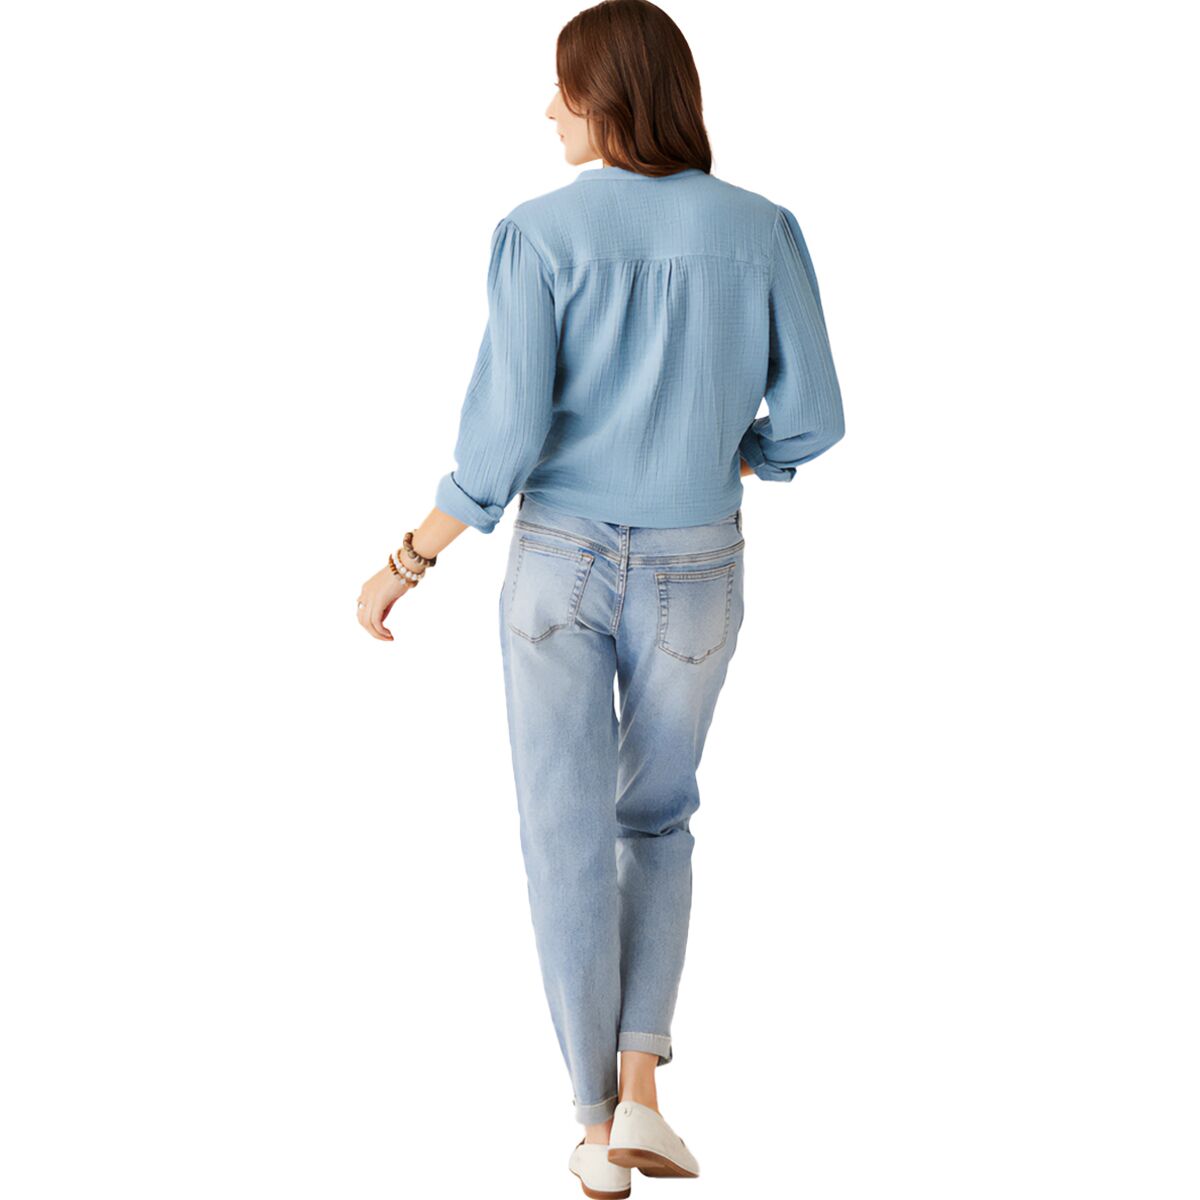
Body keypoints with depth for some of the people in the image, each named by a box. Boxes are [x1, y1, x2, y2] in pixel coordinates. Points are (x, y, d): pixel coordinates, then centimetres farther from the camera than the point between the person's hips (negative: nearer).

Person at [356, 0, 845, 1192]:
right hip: (690, 572, 2)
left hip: (558, 562, -1)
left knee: (569, 839, 11)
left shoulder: (539, 232, -13)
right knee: (656, 817, 23)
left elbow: (504, 437, -17)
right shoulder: (762, 230, -6)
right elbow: (810, 419, -2)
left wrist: (404, 564, -4)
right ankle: (639, 1089, 10)